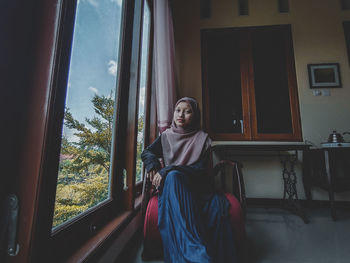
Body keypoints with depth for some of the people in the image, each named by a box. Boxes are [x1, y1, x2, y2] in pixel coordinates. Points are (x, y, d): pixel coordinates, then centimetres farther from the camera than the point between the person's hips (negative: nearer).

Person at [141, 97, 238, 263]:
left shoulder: (202, 138, 7)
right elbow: (146, 153, 7)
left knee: (218, 204, -33)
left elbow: (201, 169, -5)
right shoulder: (166, 136, 15)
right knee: (174, 177, -35)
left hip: (197, 186, 0)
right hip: (172, 185, 1)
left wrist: (168, 170, -17)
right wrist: (154, 166, -18)